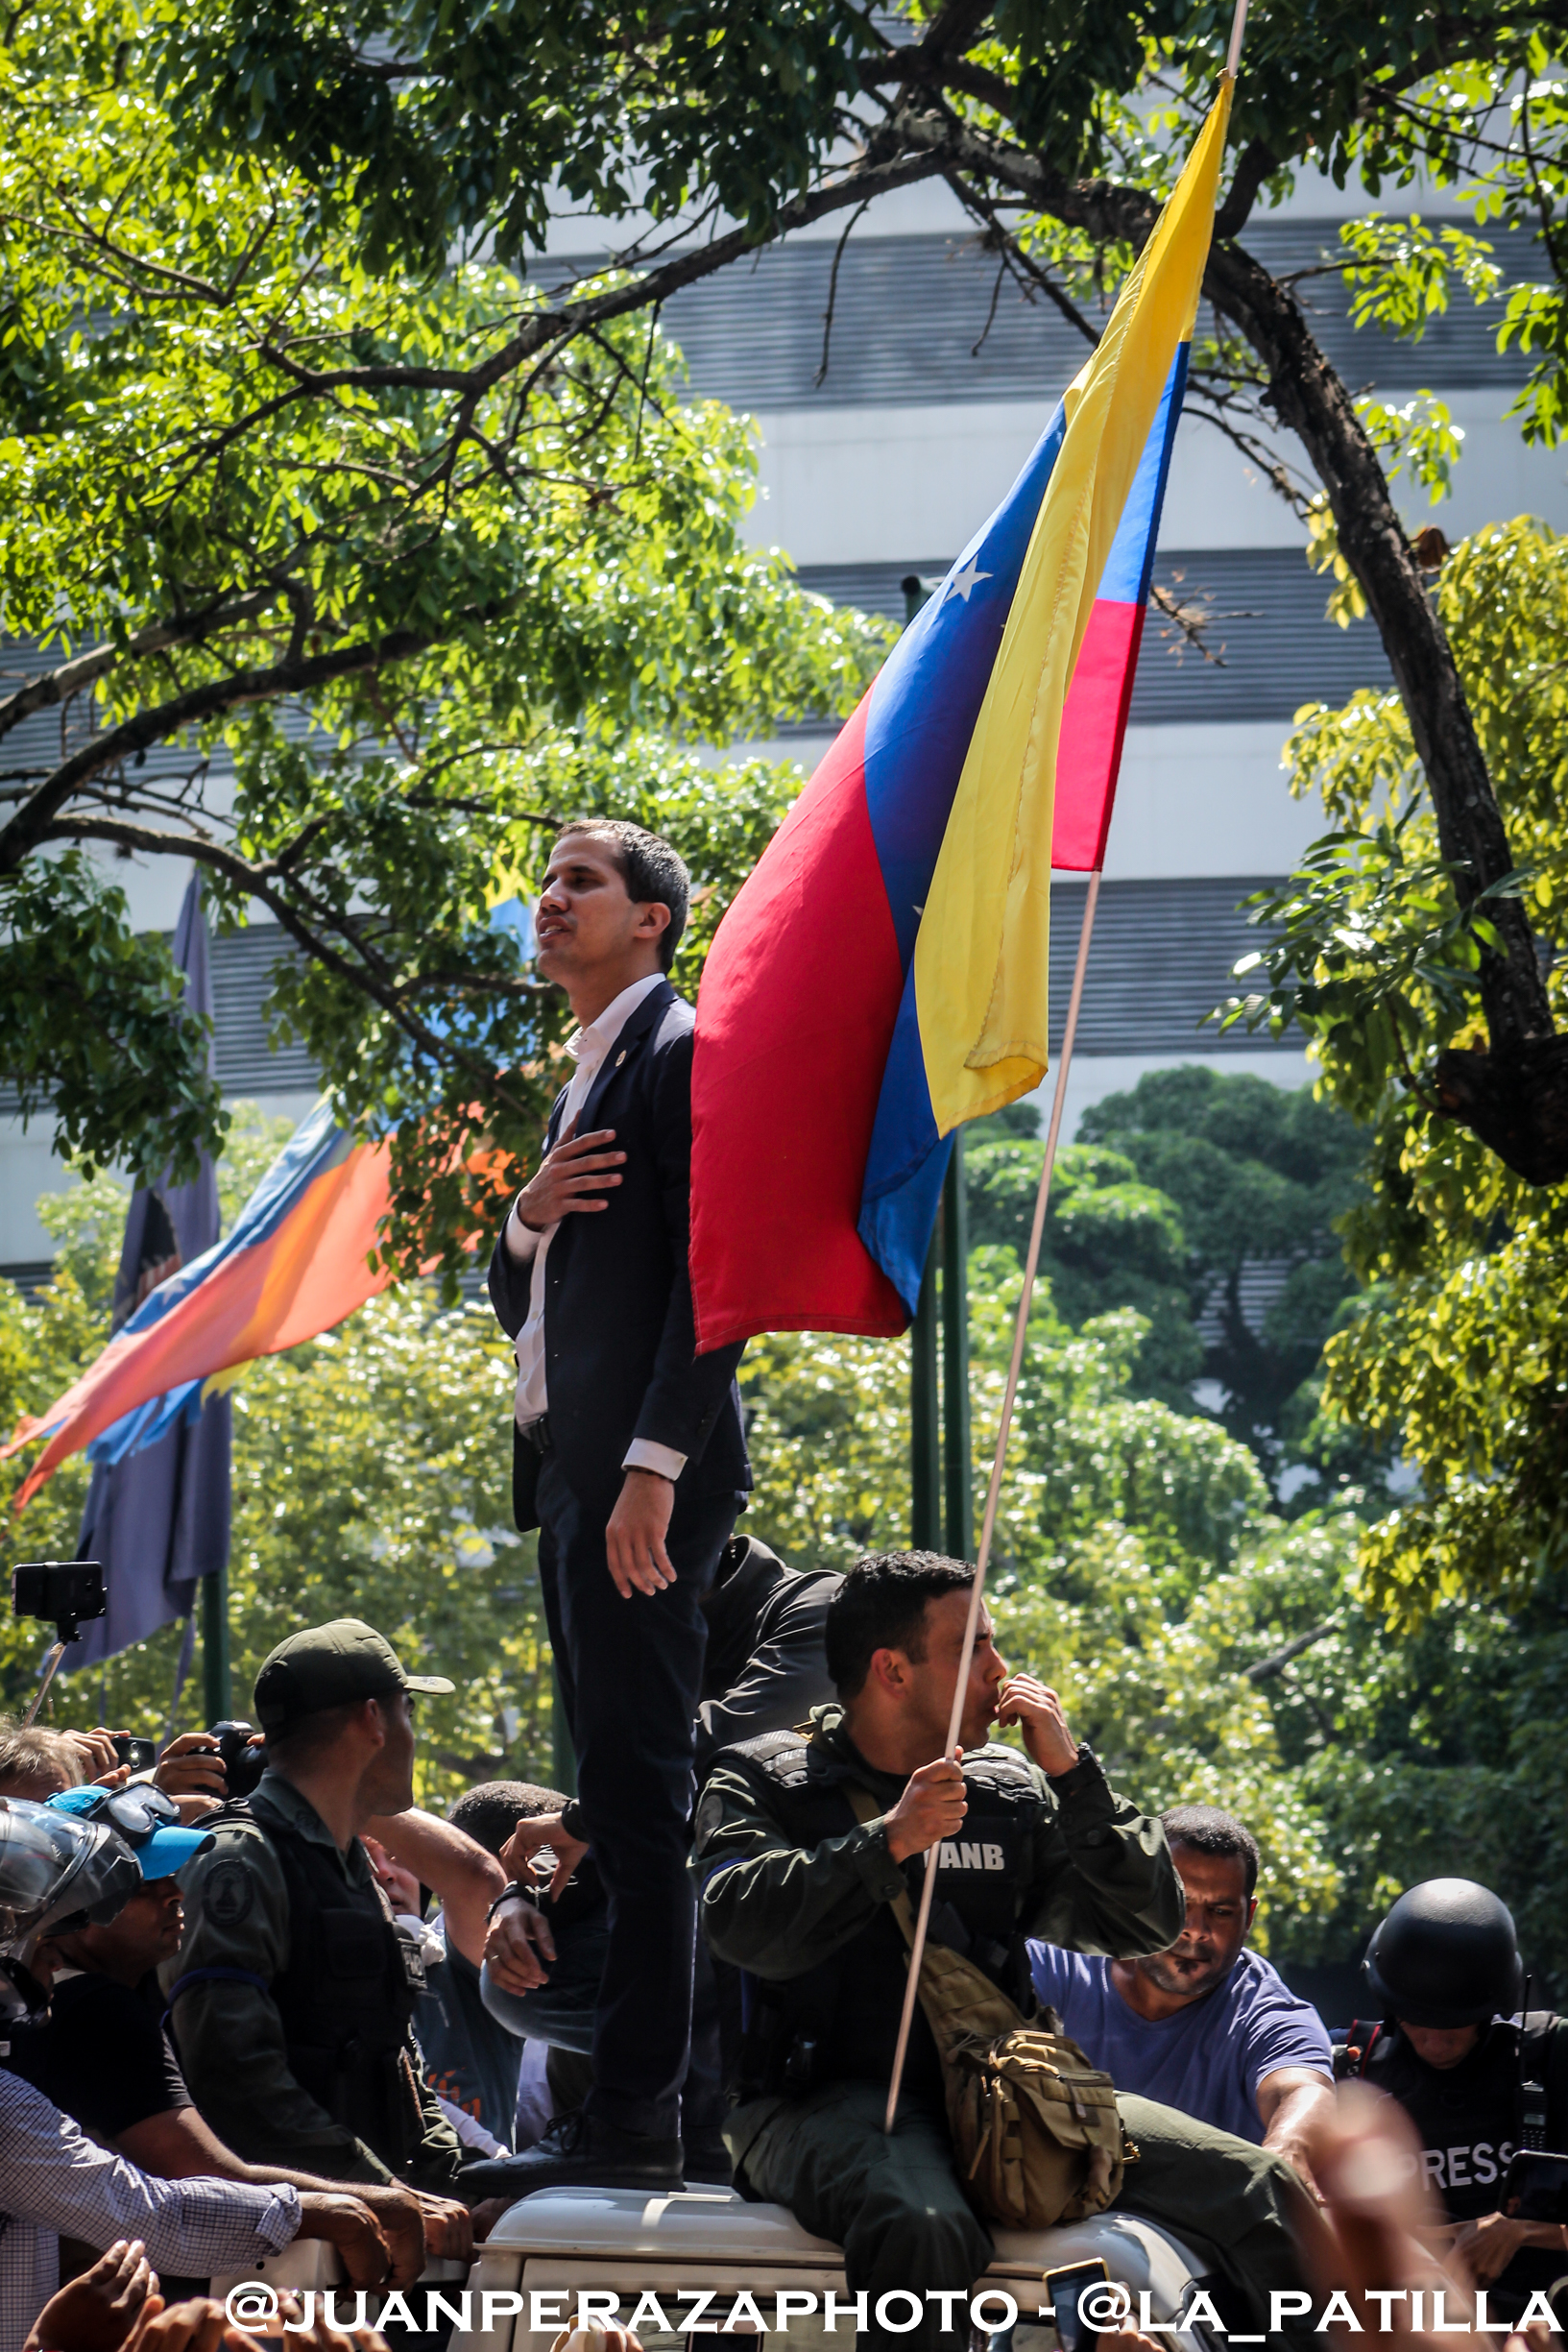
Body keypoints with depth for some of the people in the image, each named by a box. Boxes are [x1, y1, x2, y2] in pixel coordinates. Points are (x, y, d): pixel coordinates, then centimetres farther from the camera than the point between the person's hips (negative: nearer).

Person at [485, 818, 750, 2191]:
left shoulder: (685, 1051, -5)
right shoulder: (585, 1084, 24)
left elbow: (712, 1271, -15)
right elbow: (524, 1307, 25)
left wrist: (654, 1468, -23)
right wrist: (530, 1218, 2)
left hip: (644, 1477, -10)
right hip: (569, 1467, 10)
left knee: (640, 1791, -12)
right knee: (616, 1794, 8)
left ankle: (636, 2115, -15)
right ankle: (633, 2109, 10)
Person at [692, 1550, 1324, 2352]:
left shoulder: (1012, 1791, 18)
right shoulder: (763, 1781, 8)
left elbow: (1148, 1926, 11)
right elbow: (744, 1925, -11)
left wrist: (1072, 1775, 2)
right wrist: (891, 1842, -14)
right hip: (831, 2097, -4)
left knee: (1254, 2188, -10)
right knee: (924, 2229, -40)